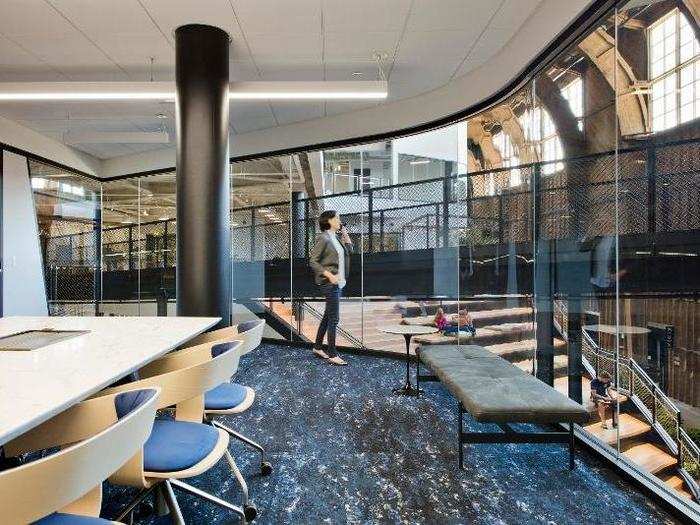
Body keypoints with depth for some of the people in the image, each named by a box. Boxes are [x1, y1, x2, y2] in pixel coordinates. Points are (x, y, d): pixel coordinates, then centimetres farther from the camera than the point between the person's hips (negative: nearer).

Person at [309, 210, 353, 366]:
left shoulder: (336, 237, 13)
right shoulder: (323, 238, -11)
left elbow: (349, 250, 23)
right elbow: (312, 261, -14)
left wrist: (345, 235, 11)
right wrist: (329, 275, -20)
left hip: (338, 282, 9)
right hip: (329, 283, -9)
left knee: (327, 316, 16)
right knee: (334, 319, -5)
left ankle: (317, 347, 28)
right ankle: (332, 355, 4)